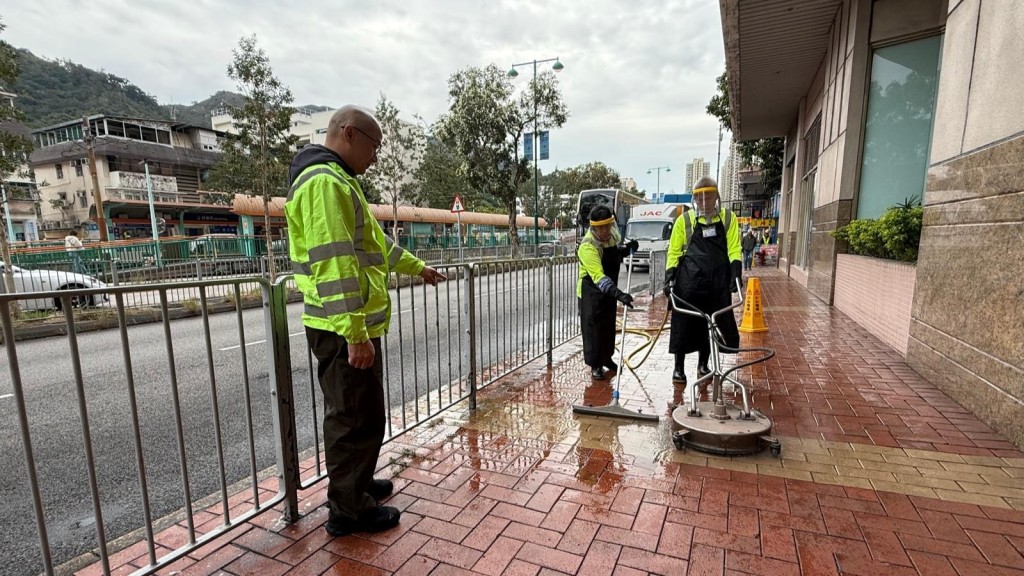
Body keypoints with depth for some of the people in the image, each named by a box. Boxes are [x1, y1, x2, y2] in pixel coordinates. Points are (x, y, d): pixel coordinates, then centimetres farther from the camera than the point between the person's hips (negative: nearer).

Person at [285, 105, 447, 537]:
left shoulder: (338, 180, 19)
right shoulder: (324, 181, -16)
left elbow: (373, 242, 28)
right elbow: (334, 263, -25)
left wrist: (418, 267, 35)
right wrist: (355, 334, -26)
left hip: (354, 325, 11)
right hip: (346, 330, -11)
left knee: (356, 414, 21)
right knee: (356, 418, 2)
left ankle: (356, 484, 38)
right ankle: (349, 510, 19)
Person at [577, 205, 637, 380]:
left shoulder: (613, 233, -6)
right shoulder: (588, 246, -30)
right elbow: (598, 276, -39)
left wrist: (626, 248, -5)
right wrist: (618, 293, -49)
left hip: (609, 288, 7)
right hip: (591, 291, -7)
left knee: (609, 325, 16)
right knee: (593, 327, -5)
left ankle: (606, 358, 33)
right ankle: (595, 365, 8)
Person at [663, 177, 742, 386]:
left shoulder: (728, 218, 8)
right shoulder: (685, 219, 4)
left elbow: (734, 248, 3)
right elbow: (674, 251, 4)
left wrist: (736, 273, -11)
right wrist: (669, 276, -5)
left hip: (718, 281, 2)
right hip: (689, 279, -2)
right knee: (684, 323, 0)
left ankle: (702, 365, 27)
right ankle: (678, 367, 13)